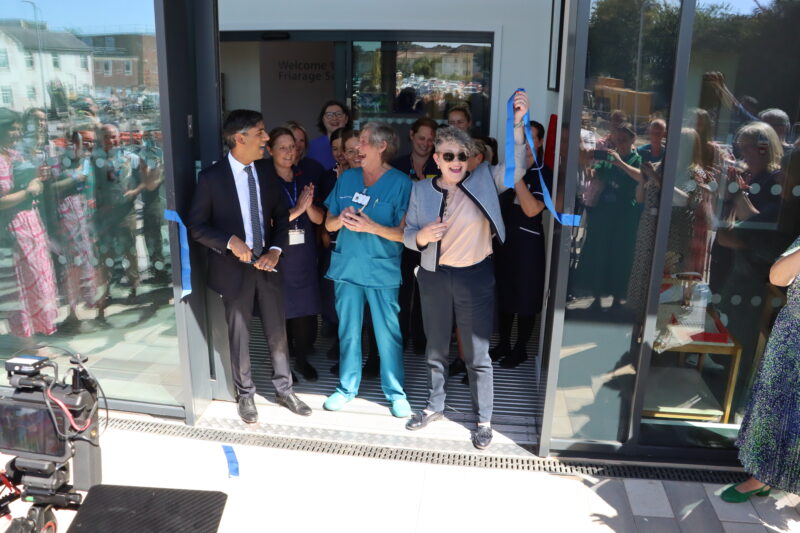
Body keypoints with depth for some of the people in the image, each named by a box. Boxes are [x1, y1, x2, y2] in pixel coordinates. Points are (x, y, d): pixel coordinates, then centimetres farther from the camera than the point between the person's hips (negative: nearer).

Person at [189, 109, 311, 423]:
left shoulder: (266, 170, 2)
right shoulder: (211, 177, -10)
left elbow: (282, 215, 7)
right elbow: (197, 226, -7)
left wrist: (276, 250, -8)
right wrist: (230, 242, -22)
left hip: (267, 264, 4)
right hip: (234, 267, -3)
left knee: (278, 332, 11)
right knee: (239, 337, 11)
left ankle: (284, 390, 29)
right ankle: (245, 395, 30)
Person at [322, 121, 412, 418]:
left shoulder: (401, 183, -8)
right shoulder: (347, 178, 6)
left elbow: (406, 233, -12)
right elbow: (328, 224, 10)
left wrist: (372, 227, -24)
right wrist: (341, 219, -12)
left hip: (382, 271, -4)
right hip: (347, 268, 4)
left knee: (388, 334, 3)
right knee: (347, 331, 14)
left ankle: (395, 392, 20)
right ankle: (347, 387, 29)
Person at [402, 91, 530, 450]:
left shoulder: (484, 181, -6)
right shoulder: (421, 190, -2)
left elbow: (516, 169, -22)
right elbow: (407, 235, 0)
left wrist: (517, 125, -32)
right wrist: (422, 236, -23)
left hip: (475, 277, -2)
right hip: (434, 277, 2)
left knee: (477, 354, 7)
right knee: (435, 348, 18)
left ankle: (484, 420, 24)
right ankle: (435, 406, 39)